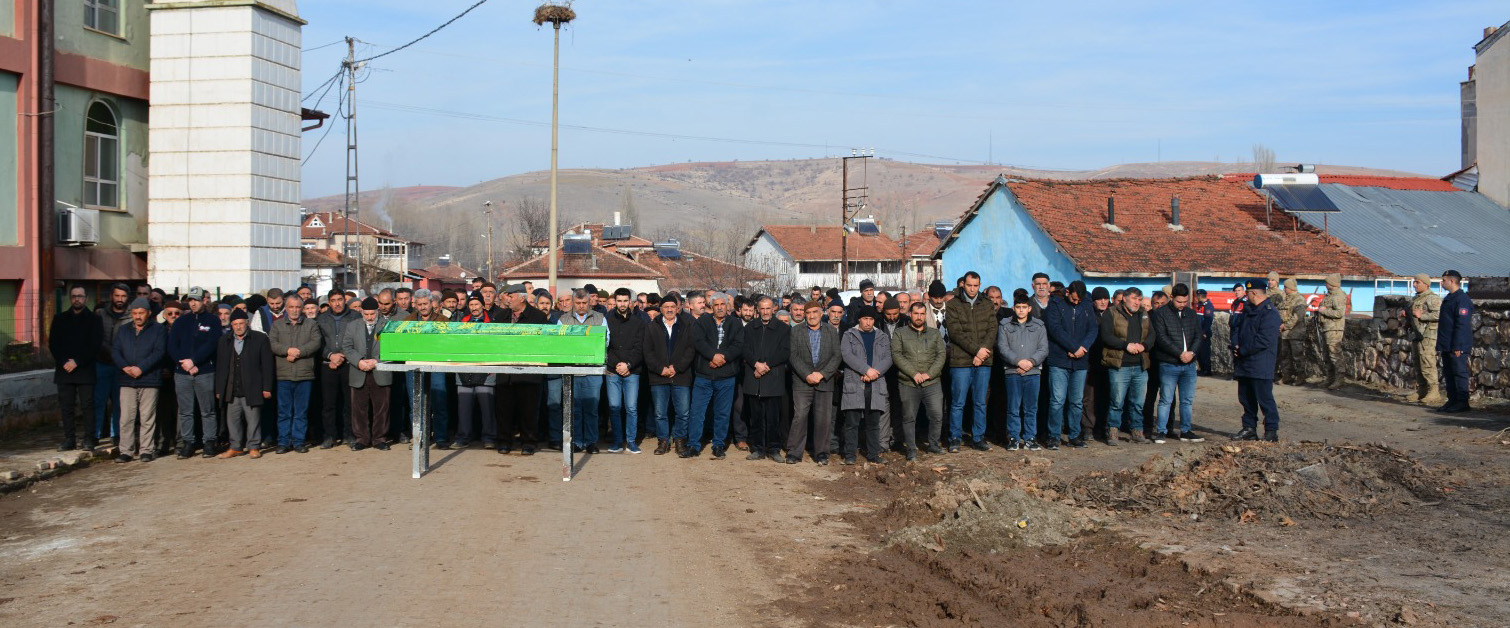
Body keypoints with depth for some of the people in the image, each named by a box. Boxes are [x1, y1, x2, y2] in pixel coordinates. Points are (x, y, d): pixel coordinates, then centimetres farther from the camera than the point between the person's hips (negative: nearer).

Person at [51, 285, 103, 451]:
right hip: (64, 369, 3)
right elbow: (53, 344, 9)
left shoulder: (93, 319, 5)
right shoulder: (60, 319, 14)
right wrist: (64, 362, -6)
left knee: (87, 405, -4)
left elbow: (95, 345, -3)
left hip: (86, 369, -3)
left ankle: (89, 438, 1)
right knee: (66, 406, 2)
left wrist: (77, 362, -10)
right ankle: (69, 439, 7)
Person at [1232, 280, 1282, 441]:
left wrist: (1242, 350, -14)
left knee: (1264, 398, -6)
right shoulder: (1248, 310, 15)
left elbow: (1264, 340, -21)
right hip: (1244, 365, 9)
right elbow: (1239, 329, 19)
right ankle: (1249, 429, 22)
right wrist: (1236, 345, -1)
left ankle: (1272, 431, 1)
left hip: (1261, 366, -9)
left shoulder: (1269, 313, -14)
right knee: (1246, 398, 13)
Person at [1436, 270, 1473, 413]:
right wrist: (1441, 345, 22)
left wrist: (1458, 347, -23)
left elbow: (1462, 325, -20)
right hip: (1447, 346, 10)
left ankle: (1462, 403, -1)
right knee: (1449, 374, 12)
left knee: (1460, 373, -5)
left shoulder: (1462, 299, -15)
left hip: (1458, 346, -10)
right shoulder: (1448, 298, 17)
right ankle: (1452, 400, 19)